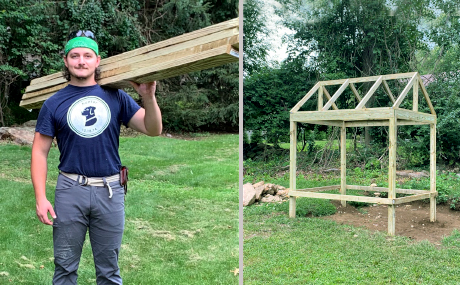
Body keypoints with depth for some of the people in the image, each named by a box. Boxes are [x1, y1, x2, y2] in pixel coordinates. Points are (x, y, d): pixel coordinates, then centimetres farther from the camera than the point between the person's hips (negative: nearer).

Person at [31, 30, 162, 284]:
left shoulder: (116, 97, 3)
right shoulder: (54, 103, 3)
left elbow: (153, 130, -1)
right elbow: (40, 152, 2)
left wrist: (148, 98, -18)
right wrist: (40, 198, -6)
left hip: (110, 190, 0)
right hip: (70, 189, 0)